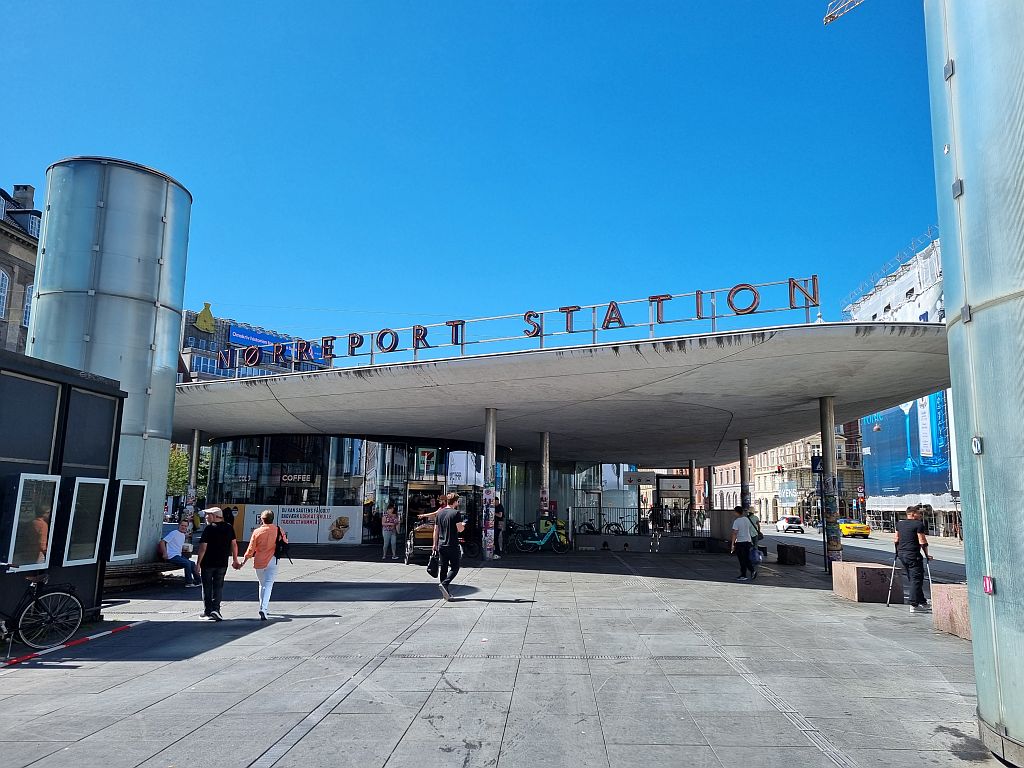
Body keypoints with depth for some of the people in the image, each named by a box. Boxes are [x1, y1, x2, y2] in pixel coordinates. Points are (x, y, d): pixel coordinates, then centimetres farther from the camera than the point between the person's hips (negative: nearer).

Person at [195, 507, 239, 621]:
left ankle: (207, 611, 15)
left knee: (207, 587, 10)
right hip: (222, 563, 3)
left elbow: (203, 548, -13)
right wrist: (235, 560, 17)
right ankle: (215, 609, -4)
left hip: (207, 563, -3)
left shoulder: (209, 528, -11)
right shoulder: (229, 528, 3)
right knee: (218, 586, 9)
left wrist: (198, 563, -8)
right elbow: (234, 544, 8)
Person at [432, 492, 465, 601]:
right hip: (453, 546, -6)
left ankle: (446, 592, 14)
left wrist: (435, 544, 17)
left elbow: (436, 530, 11)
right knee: (454, 567, 4)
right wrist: (463, 525, 8)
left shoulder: (440, 513, 8)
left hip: (441, 546, 6)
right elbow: (459, 529, -14)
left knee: (443, 568, 11)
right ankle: (444, 584, -16)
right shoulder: (456, 513, -10)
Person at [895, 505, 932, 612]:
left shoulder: (899, 524, 13)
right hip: (913, 555, -7)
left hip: (901, 554, 8)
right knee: (916, 579, -4)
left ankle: (922, 602, 21)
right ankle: (913, 605, -7)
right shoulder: (919, 524, -9)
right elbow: (922, 542, -12)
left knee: (912, 579, 14)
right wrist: (927, 555, -3)